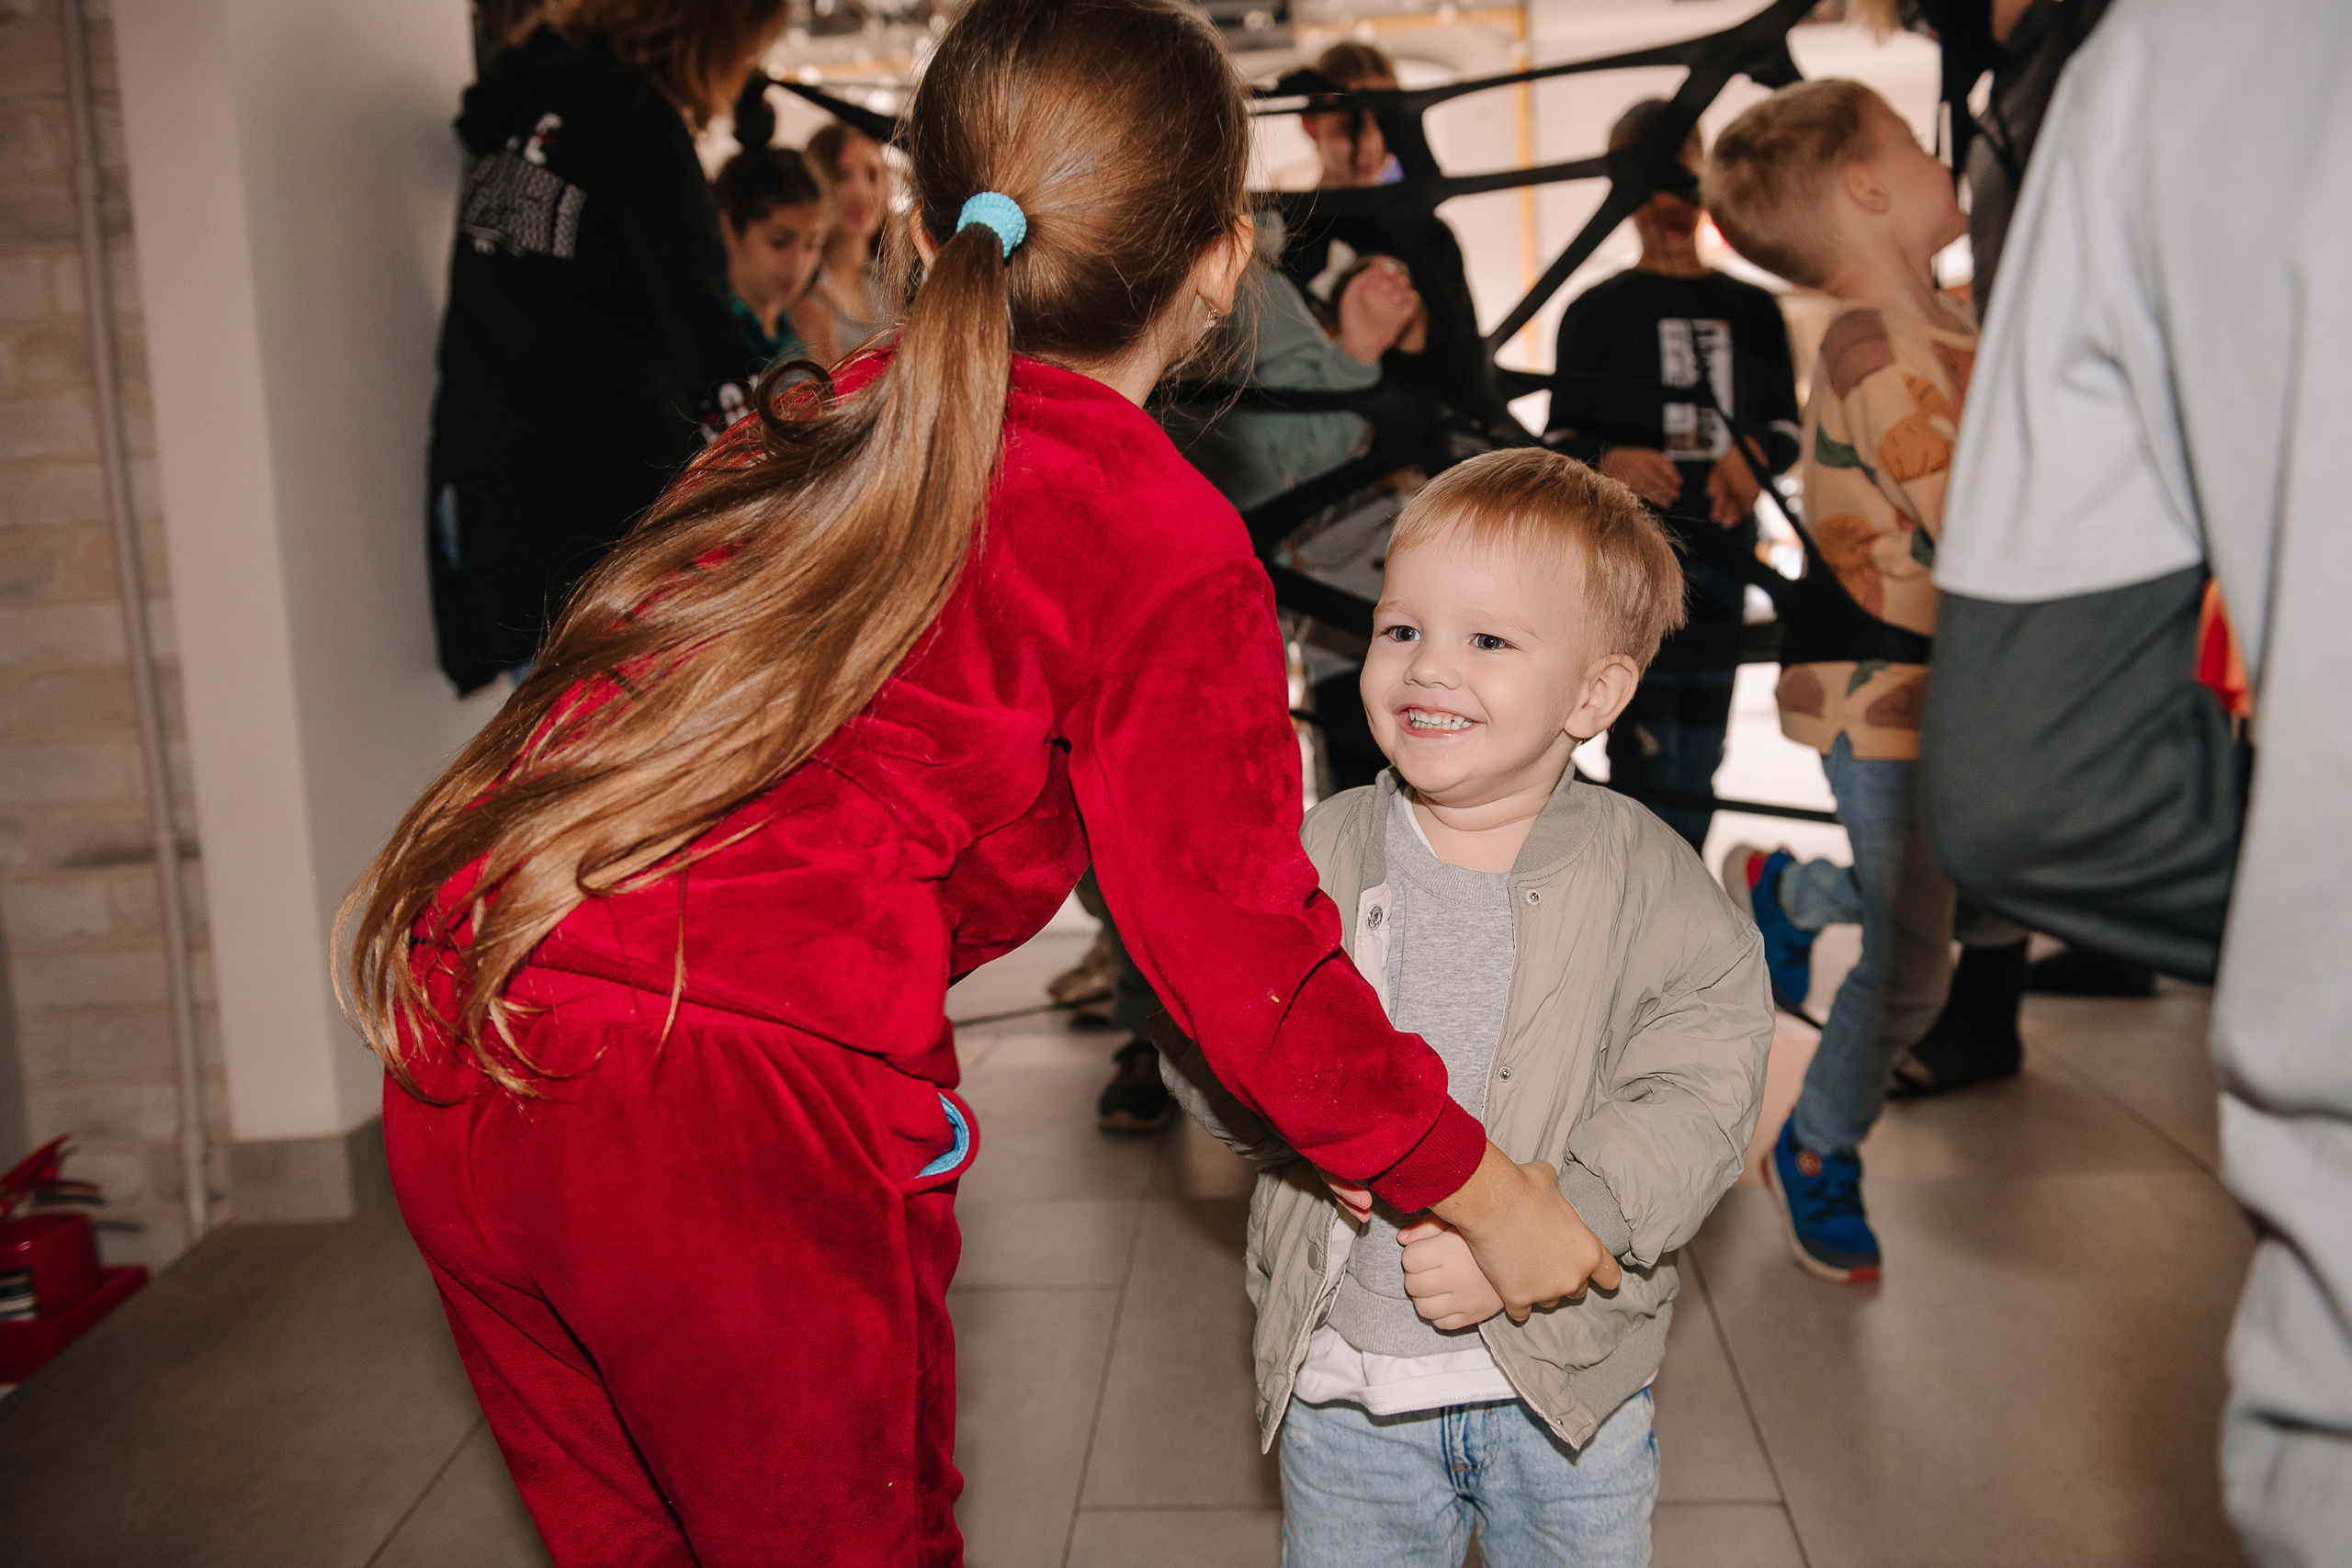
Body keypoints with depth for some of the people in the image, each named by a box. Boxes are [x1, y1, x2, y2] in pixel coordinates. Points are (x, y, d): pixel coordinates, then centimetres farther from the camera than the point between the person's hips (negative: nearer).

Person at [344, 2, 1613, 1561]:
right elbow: (1241, 947, -2)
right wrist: (1483, 1192, 10)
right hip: (743, 1122, -7)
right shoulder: (1163, 544, -5)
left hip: (459, 1074, 7)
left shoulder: (820, 427, 14)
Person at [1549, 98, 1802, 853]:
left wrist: (1752, 456, -10)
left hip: (1720, 557, 4)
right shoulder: (1595, 311, 6)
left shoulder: (1751, 309, 16)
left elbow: (1787, 428, 14)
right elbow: (1559, 440, 1)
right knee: (1647, 758, -13)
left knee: (1697, 763, 8)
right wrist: (1608, 462, -22)